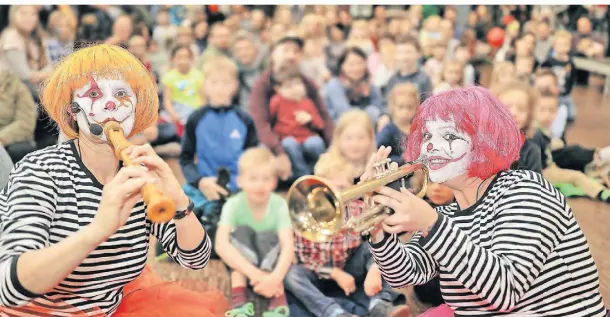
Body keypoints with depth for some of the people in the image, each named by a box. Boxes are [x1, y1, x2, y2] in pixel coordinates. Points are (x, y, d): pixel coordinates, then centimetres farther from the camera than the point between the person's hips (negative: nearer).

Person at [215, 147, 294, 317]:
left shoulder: (279, 205, -17)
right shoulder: (233, 205, -20)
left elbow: (288, 244, -29)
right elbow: (221, 244, -34)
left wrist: (276, 277, -49)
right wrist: (254, 273, -46)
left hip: (270, 258, 0)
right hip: (242, 259, 0)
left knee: (268, 237, -29)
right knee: (242, 232, -28)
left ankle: (278, 297, -42)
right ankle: (239, 296, -39)